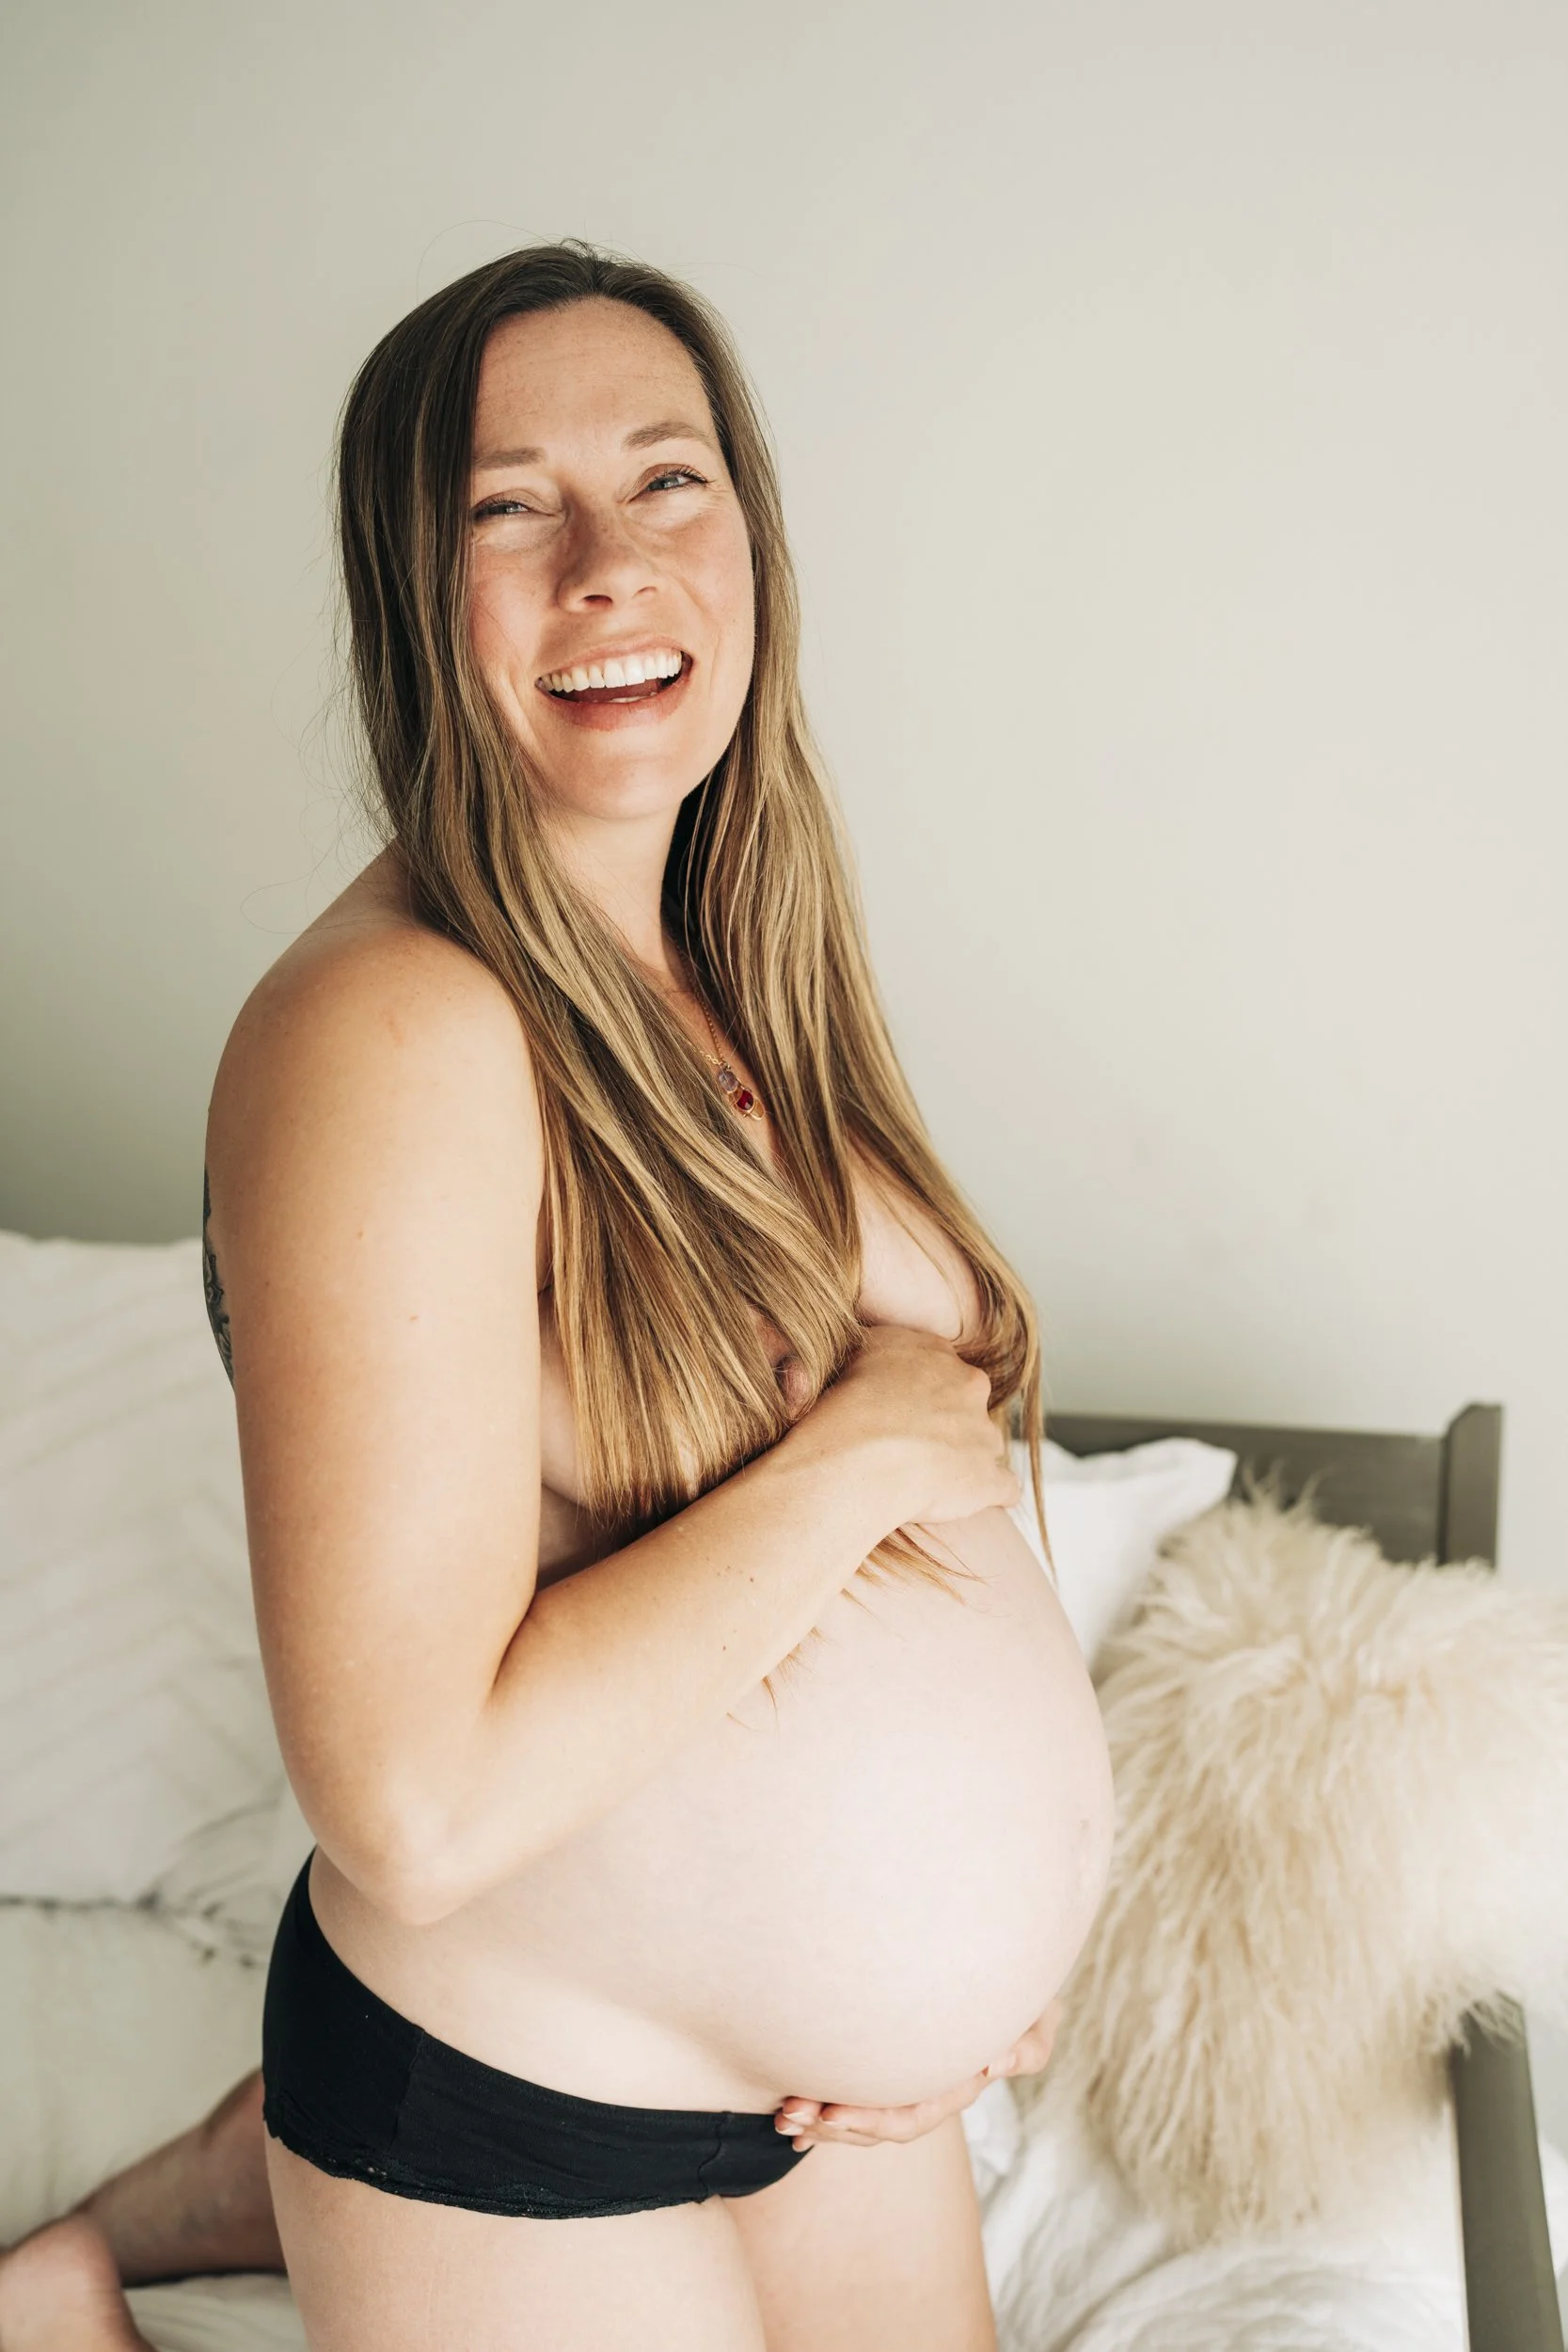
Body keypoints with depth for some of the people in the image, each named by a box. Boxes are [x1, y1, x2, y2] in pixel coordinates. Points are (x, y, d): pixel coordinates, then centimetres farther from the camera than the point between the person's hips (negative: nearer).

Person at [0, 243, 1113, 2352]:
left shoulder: (726, 974, -1)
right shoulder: (390, 1034, -27)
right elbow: (418, 1802, -32)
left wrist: (995, 1919, -1)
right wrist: (859, 1457, -25)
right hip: (525, 2124, -7)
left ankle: (232, 2182, 32)